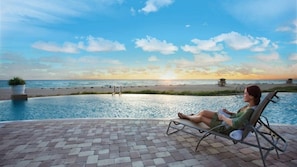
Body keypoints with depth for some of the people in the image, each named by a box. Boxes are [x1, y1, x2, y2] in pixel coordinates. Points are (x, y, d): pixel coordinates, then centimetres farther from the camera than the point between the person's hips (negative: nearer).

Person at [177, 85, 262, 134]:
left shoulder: (251, 110, -32)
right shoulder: (250, 106, -3)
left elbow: (235, 124, -40)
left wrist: (223, 117, -25)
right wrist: (229, 112, 3)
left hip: (226, 127, -8)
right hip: (227, 119, 8)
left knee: (201, 117, 3)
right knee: (204, 112, 6)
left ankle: (186, 116, 34)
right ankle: (190, 117, 37)